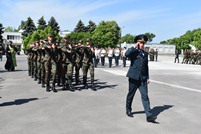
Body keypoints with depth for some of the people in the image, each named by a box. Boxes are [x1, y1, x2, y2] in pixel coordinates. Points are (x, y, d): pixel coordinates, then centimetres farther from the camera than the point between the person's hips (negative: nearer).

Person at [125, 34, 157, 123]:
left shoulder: (145, 54, 13)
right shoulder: (134, 52, -3)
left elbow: (146, 66, 17)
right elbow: (126, 54, -27)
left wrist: (147, 77, 14)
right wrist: (135, 47, -16)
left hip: (143, 78, 4)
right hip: (133, 77, -4)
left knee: (145, 96, -3)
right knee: (131, 94, 10)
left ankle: (149, 115, -5)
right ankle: (128, 110, 31)